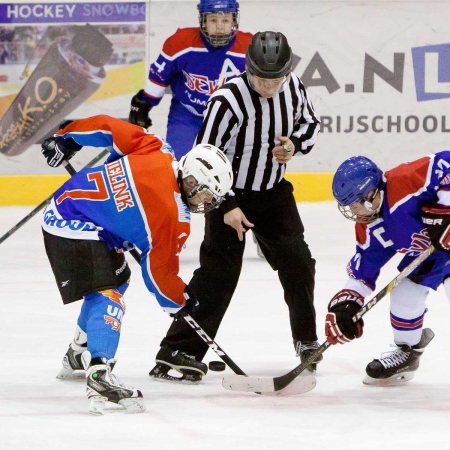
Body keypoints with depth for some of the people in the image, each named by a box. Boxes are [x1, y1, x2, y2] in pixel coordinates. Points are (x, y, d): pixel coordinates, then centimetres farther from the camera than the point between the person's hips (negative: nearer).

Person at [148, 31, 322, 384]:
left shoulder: (294, 89, -8)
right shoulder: (228, 100, -27)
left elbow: (310, 124, 13)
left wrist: (295, 144, -9)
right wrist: (226, 206, -22)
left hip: (274, 190, 6)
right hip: (229, 193, -6)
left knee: (297, 262, 6)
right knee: (220, 271, -14)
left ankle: (307, 339, 27)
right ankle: (178, 352, -14)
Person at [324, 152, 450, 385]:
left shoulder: (404, 181, -32)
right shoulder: (370, 231, -4)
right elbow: (362, 269, 3)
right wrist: (345, 303, -7)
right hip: (427, 249, 8)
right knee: (405, 292, 4)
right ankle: (407, 350, 27)